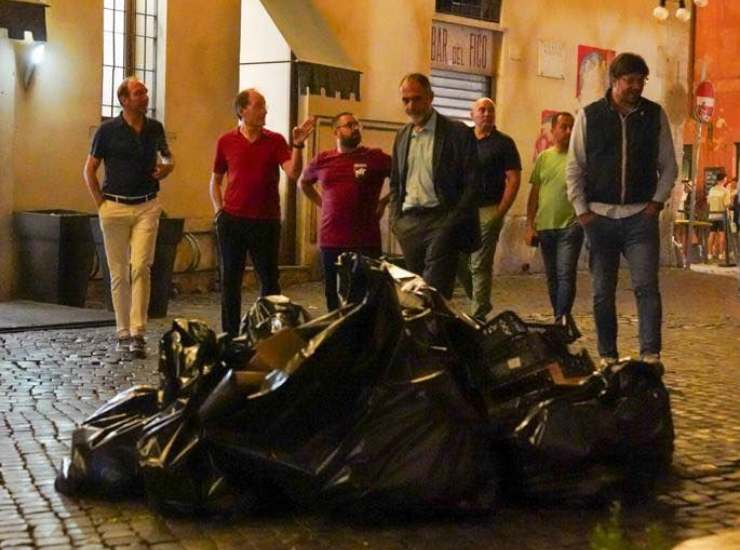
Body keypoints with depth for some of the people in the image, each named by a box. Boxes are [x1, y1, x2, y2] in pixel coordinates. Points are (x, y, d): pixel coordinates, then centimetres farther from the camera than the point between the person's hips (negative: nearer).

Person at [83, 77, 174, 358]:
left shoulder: (155, 128, 6)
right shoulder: (108, 129, -2)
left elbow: (167, 158, 22)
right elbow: (89, 170, 4)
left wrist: (166, 167, -1)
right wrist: (100, 202, -2)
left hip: (147, 207, 1)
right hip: (115, 206, -1)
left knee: (141, 267, -12)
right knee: (119, 273, 5)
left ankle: (138, 333, -13)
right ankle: (123, 332, 16)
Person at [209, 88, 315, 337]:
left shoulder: (275, 141, 2)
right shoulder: (226, 142, 4)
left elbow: (293, 173, -11)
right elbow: (216, 180, 14)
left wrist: (298, 145, -22)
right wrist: (219, 210, 4)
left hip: (266, 222, -1)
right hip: (232, 221, 1)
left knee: (270, 280, 4)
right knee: (230, 280, 5)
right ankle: (230, 337, 14)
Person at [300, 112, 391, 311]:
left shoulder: (376, 158, -1)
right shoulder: (322, 160, 8)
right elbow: (304, 183, 26)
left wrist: (384, 201, 2)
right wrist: (322, 204, 14)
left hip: (367, 241, -3)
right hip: (331, 240, 3)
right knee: (334, 296, 10)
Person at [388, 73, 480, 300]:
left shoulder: (457, 132, -2)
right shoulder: (402, 135, 16)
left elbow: (471, 184, -5)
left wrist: (452, 222, -13)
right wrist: (395, 218, 10)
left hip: (441, 220, -6)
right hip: (408, 222, 6)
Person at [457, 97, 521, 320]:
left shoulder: (503, 143, 1)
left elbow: (513, 179, -3)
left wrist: (500, 212, -11)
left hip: (488, 211, -4)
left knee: (480, 266, -5)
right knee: (457, 262, 6)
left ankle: (478, 315, 1)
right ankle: (481, 303, 26)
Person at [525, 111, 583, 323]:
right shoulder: (544, 157, 9)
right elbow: (534, 193, 11)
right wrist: (530, 225, 7)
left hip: (570, 227, -4)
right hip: (545, 227, 4)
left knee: (565, 275, -11)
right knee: (552, 277, 11)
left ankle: (562, 319, -10)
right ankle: (560, 319, 22)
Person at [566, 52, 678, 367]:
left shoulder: (655, 115, 4)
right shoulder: (589, 116, 2)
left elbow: (668, 166, 9)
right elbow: (574, 168, 4)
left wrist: (657, 201, -3)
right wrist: (582, 210, -2)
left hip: (641, 216, 0)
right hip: (600, 217, 1)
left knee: (646, 287, -11)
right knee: (603, 292, 6)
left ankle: (650, 355, -10)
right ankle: (607, 357, 16)